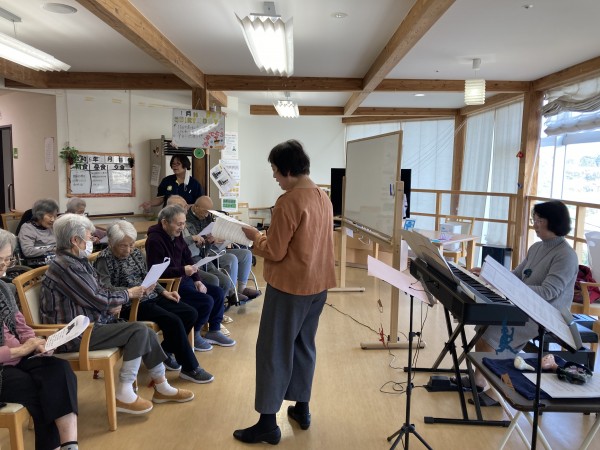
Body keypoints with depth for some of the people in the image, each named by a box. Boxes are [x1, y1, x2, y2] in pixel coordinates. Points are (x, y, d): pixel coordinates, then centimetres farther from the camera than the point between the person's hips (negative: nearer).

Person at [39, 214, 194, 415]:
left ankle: (162, 388, 12)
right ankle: (124, 395, -10)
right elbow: (97, 299, -19)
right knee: (139, 331, -18)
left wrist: (112, 305, -5)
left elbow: (96, 293, 16)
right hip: (76, 335, -9)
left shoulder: (77, 261, 10)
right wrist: (128, 293, -4)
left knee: (145, 332, -1)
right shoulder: (66, 266, -20)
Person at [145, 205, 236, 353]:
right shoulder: (155, 240, -20)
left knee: (218, 293, 3)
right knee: (206, 301, -21)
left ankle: (213, 331, 15)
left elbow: (188, 258, 13)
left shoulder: (177, 235, 6)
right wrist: (183, 271, -34)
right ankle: (192, 336, 1)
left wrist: (197, 280, 2)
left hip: (183, 280, 9)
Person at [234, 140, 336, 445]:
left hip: (290, 285, -8)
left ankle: (267, 423, 11)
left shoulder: (288, 202, -19)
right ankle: (301, 408, 30)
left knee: (273, 351, 2)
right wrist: (268, 236, 15)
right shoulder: (324, 198, 6)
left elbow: (274, 252, -17)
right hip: (318, 283, 8)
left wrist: (255, 237, 0)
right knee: (304, 346, 19)